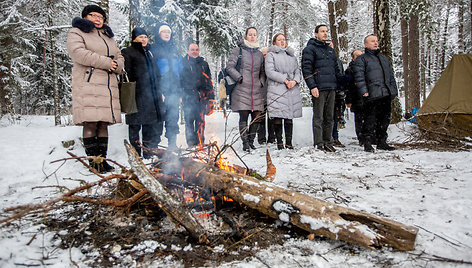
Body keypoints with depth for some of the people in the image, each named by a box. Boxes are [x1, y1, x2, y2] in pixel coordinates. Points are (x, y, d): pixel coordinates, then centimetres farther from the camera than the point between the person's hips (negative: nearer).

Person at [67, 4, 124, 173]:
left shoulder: (108, 36, 29)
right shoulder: (77, 32, 9)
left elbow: (119, 57, 26)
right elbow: (77, 53, -10)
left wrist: (116, 65, 0)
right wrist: (105, 62, -11)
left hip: (108, 85, 6)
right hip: (88, 83, -6)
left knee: (104, 123, 2)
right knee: (90, 123, -13)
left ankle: (102, 159, 6)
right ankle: (93, 162, -9)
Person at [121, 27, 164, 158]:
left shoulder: (149, 53, 23)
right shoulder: (128, 52, 2)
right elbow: (127, 74, -8)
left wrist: (160, 91, 18)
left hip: (153, 96, 7)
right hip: (137, 96, -7)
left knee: (154, 126, 8)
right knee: (135, 125, -1)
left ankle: (149, 155, 19)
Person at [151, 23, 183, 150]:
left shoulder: (174, 50, 22)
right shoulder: (154, 49, 5)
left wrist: (179, 92, 14)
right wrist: (157, 91, -14)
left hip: (174, 90, 5)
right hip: (160, 90, -4)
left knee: (173, 118, 1)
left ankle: (172, 144, 6)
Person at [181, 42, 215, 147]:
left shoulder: (204, 64, 18)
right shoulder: (183, 63, 7)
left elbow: (209, 81, 18)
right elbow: (179, 80, 5)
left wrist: (211, 97, 12)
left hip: (202, 97, 3)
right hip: (188, 97, -3)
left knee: (200, 121, 2)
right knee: (189, 121, -5)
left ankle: (200, 144, 9)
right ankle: (191, 144, 0)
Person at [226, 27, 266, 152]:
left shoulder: (259, 54, 19)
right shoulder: (238, 50, 6)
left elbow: (262, 71, 24)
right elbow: (229, 67, -1)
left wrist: (262, 82, 8)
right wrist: (240, 78, -10)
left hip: (257, 90, 4)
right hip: (242, 90, -4)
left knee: (257, 117, 2)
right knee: (244, 117, -7)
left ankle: (251, 141, 16)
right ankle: (245, 143, 2)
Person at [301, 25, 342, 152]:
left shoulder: (330, 49, 22)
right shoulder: (310, 49, 0)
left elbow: (336, 68, 25)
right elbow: (306, 69, -9)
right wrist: (312, 86, -18)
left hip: (331, 88, 7)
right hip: (319, 88, -7)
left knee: (329, 117, 9)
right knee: (318, 117, -5)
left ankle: (328, 142, 16)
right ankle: (318, 144, -1)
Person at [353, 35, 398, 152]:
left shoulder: (384, 58, 26)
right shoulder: (361, 59, 4)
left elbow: (391, 76, 26)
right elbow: (359, 77, -7)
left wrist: (394, 90, 17)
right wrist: (364, 91, -16)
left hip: (386, 94, 7)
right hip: (372, 95, -7)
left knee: (385, 119, 10)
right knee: (371, 120, -9)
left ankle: (382, 142, 19)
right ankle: (367, 144, -3)